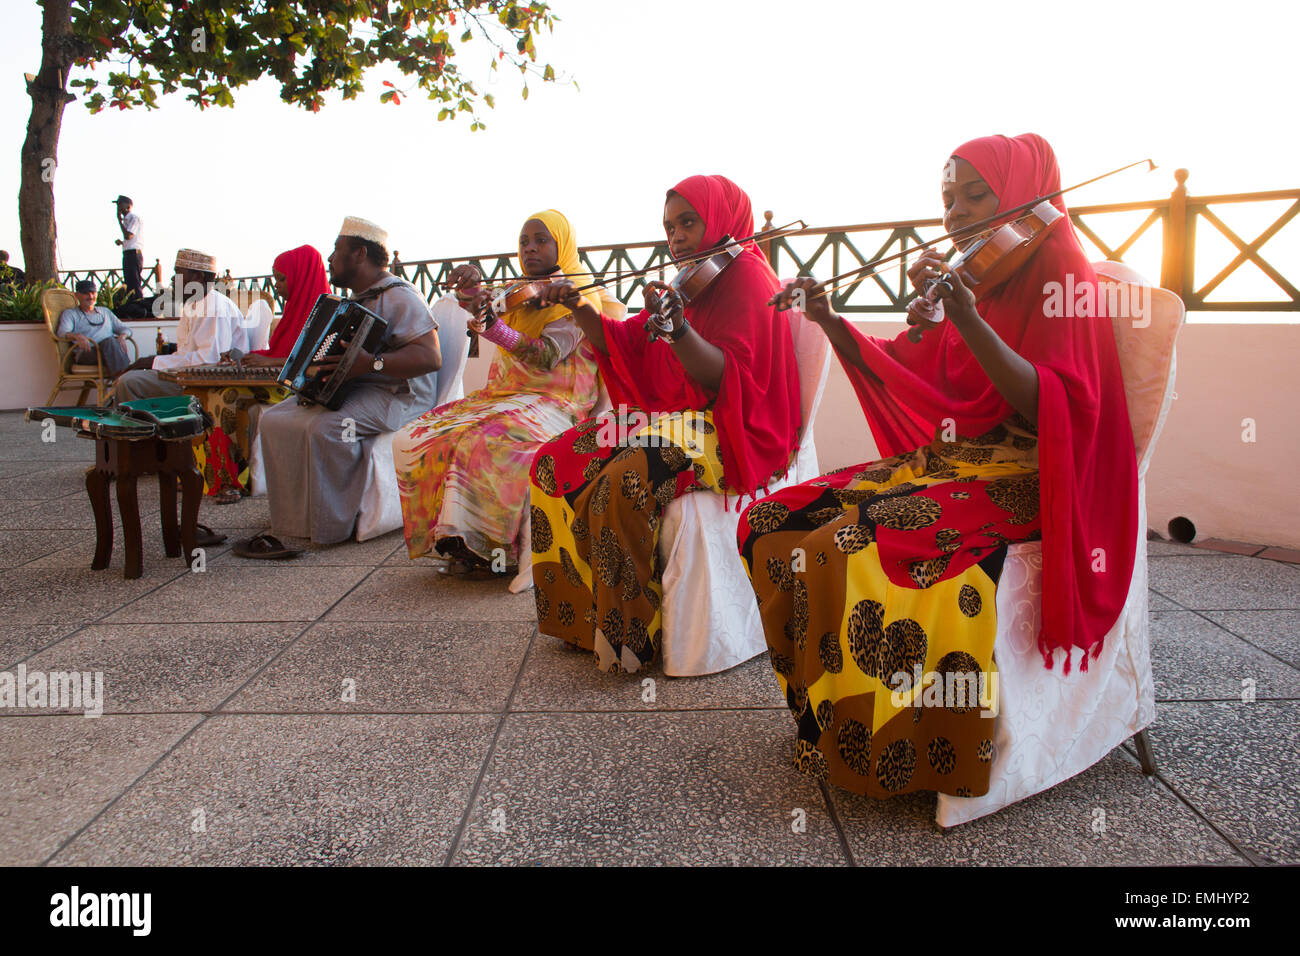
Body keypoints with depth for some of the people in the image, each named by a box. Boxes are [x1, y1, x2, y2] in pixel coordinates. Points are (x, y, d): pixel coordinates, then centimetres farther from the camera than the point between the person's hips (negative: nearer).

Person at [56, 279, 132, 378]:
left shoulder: (105, 311, 34)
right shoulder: (69, 313, 20)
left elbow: (124, 329, 28)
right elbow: (62, 333, 2)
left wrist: (122, 336, 1)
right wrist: (77, 336, -23)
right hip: (85, 353, -3)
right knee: (109, 341, -37)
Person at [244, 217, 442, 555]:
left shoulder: (398, 295, -11)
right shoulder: (354, 300, 21)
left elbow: (431, 357, -24)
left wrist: (372, 362, -33)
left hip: (395, 395, -10)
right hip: (345, 389, 10)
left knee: (326, 427, -34)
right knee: (275, 419, -3)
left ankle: (328, 527, -20)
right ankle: (289, 522, -4)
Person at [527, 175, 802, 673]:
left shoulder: (745, 275, -7)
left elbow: (727, 379, -22)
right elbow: (625, 345, 15)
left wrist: (678, 328, -37)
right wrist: (579, 308, 1)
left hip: (732, 435, -9)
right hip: (673, 421, 9)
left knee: (624, 480, -34)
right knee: (556, 460, -6)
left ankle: (631, 636, -16)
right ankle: (586, 616, -1)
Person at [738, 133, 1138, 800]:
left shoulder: (1065, 281, -6)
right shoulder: (970, 281, 15)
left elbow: (1054, 408, -21)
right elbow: (899, 373, 19)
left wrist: (967, 320, -31)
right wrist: (828, 320, 6)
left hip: (1020, 481, -7)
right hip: (943, 463, 8)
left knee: (848, 543, -30)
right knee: (772, 521, -9)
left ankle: (870, 752, -11)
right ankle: (823, 710, 2)